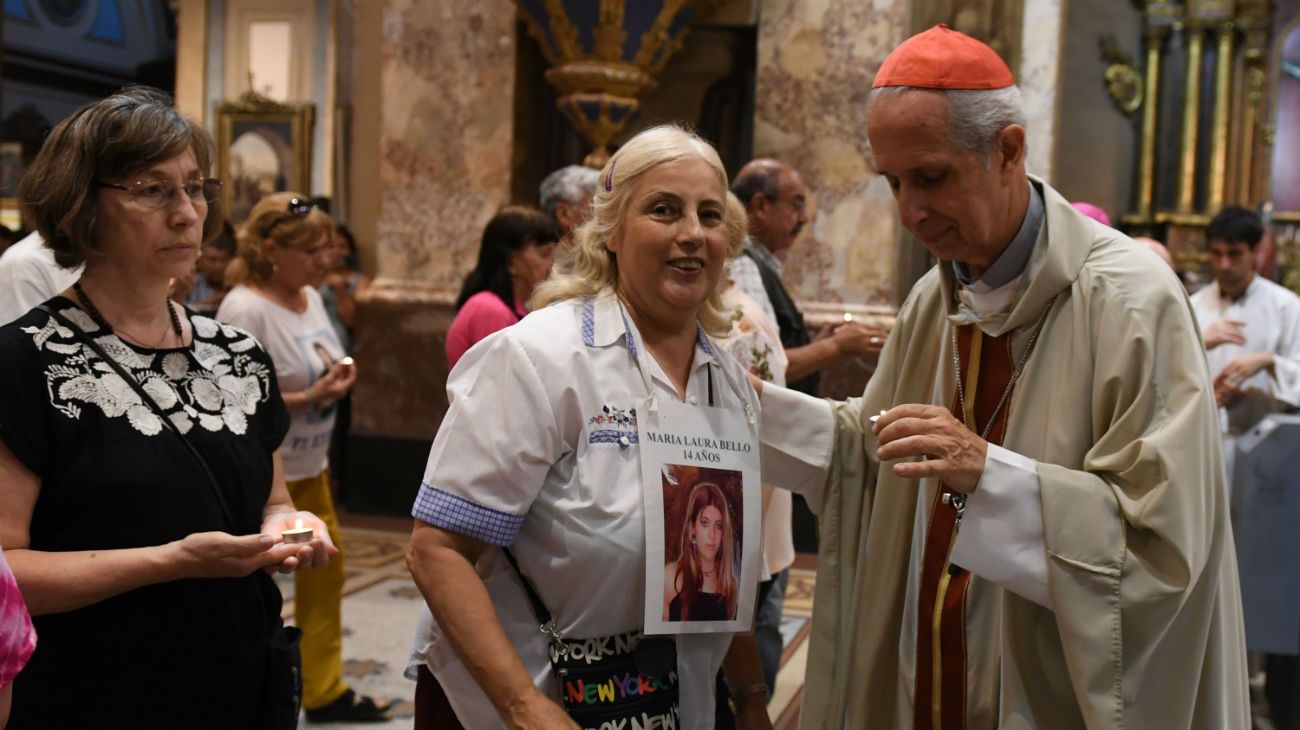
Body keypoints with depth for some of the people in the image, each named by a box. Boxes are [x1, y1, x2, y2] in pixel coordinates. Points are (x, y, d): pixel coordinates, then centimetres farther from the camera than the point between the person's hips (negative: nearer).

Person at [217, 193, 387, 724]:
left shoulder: (309, 296, 5)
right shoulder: (245, 308, -21)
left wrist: (337, 377, -2)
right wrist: (309, 396, -25)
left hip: (309, 468, 9)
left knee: (324, 576, 14)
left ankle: (325, 691, 28)